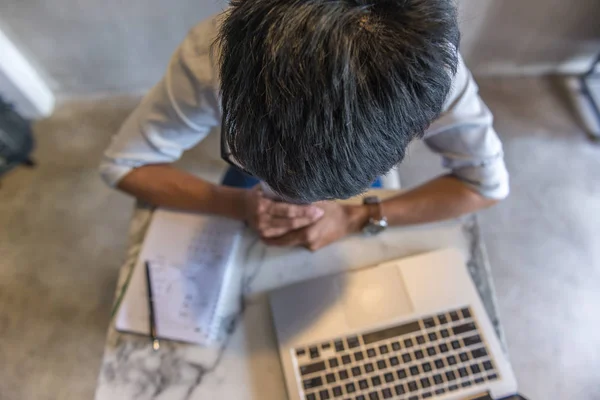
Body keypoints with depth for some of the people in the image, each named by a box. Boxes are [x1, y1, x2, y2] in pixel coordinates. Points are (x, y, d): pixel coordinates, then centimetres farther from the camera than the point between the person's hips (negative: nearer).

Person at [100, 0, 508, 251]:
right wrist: (238, 205, -44)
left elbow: (487, 182, -28)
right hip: (252, 144, 0)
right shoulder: (211, 56, -42)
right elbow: (124, 164, -28)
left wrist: (357, 219, -40)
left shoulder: (428, 63, -42)